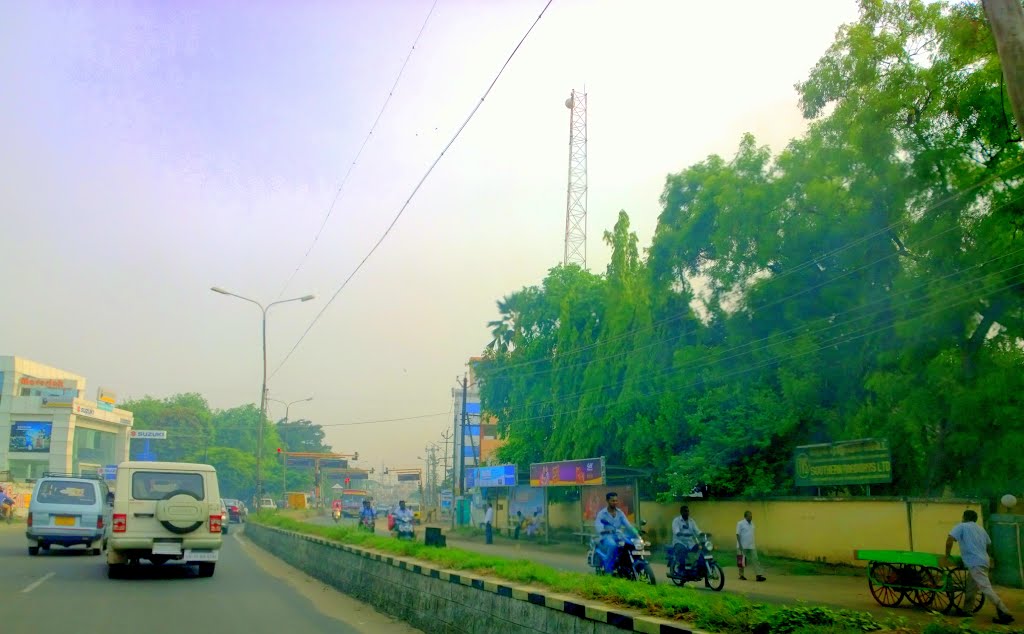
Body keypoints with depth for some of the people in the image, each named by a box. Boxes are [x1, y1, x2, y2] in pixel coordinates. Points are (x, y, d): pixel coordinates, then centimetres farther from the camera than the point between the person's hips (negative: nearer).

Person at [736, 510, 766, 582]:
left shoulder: (752, 523, 10)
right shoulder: (740, 523, -10)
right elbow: (738, 535, -12)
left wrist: (754, 544, 16)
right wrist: (740, 545, -18)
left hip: (751, 546, 6)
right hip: (743, 546, -6)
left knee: (755, 560, -5)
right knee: (742, 561, 5)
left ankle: (759, 575, -10)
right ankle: (741, 575, 18)